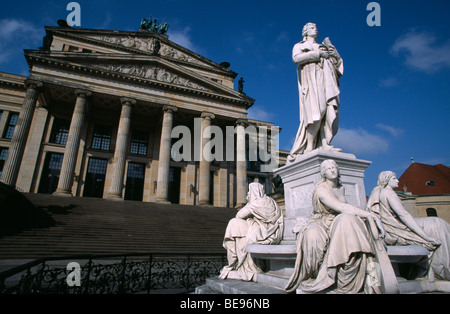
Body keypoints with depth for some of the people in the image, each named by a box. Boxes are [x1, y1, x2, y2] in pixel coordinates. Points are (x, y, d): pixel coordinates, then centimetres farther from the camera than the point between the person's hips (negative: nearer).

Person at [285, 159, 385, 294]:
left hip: (338, 224, 6)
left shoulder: (341, 188, 12)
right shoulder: (320, 189, -13)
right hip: (320, 225, -6)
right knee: (313, 235, -42)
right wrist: (371, 215, -26)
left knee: (347, 219, -30)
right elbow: (341, 207, -25)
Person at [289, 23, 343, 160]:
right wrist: (317, 54, -5)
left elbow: (338, 62, 25)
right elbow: (296, 58, -3)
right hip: (311, 78, -5)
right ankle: (309, 147, -27)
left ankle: (325, 145, -20)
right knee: (316, 109, -23)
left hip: (326, 80, 5)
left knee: (330, 111, -13)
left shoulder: (323, 47, 35)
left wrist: (331, 48, 9)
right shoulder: (299, 46, 21)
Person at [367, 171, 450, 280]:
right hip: (393, 232, -9)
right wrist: (426, 236, -18)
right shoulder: (388, 192, -10)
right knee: (436, 225, -3)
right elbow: (403, 215, -18)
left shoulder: (377, 193, 18)